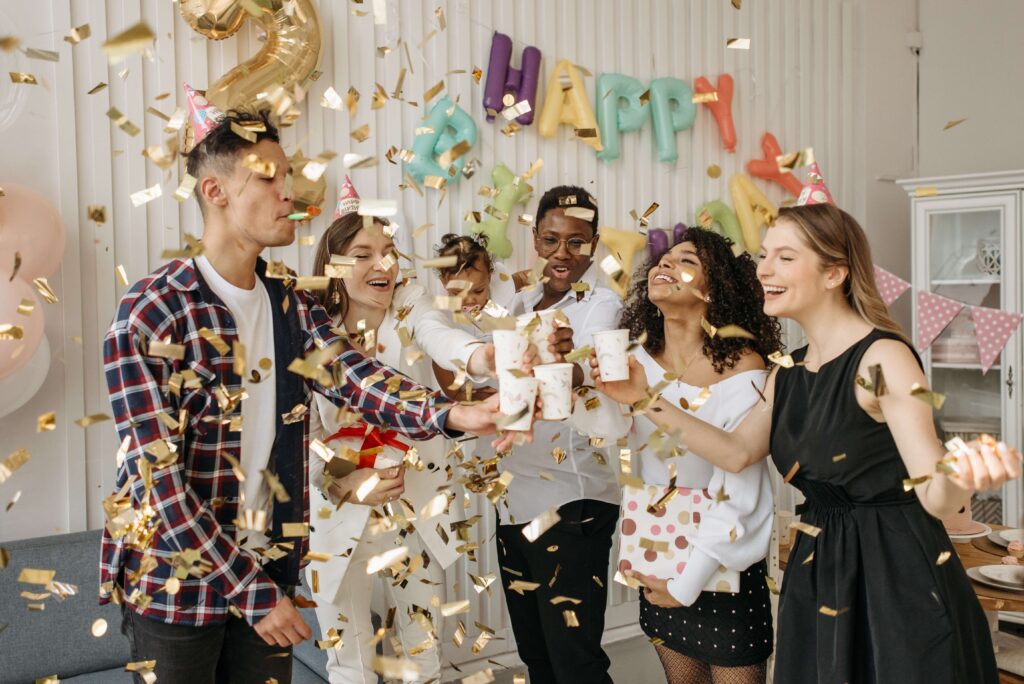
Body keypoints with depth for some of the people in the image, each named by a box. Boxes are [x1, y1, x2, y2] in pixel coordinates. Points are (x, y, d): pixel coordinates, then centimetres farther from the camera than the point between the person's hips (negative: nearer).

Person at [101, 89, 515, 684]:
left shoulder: (292, 304, 2)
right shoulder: (151, 312, -17)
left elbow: (353, 378, -15)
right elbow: (159, 478, -20)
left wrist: (452, 415, -33)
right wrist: (251, 589, -19)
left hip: (270, 567, 5)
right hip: (173, 581, -5)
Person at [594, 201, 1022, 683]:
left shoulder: (883, 358, -17)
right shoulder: (789, 372, 6)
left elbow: (936, 498, -22)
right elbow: (737, 452, 7)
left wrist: (960, 477, -46)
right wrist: (648, 400, 3)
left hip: (898, 579, -7)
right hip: (818, 575, 7)